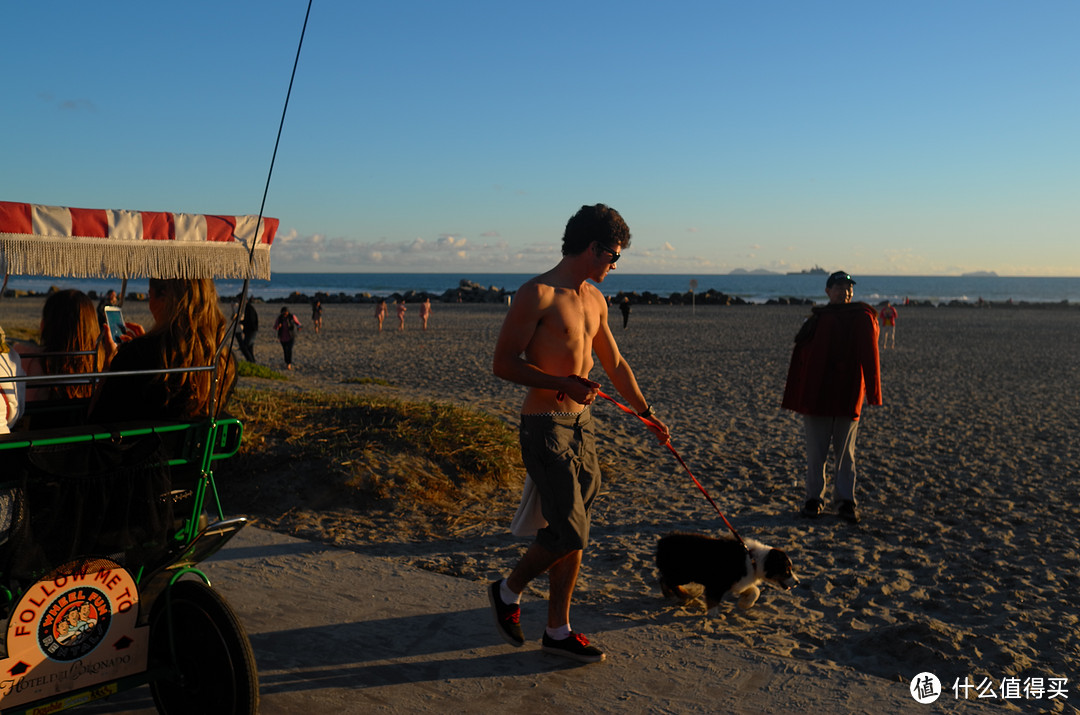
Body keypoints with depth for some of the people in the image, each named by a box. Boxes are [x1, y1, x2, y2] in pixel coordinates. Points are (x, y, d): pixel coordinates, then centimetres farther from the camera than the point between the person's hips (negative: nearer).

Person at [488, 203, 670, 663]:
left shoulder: (594, 300, 13)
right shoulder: (538, 294, -13)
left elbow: (614, 364, 23)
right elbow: (503, 363, -15)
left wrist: (647, 413, 27)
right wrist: (563, 383, -21)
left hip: (581, 426, 8)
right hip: (546, 428, -8)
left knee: (572, 535, 10)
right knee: (569, 534, -9)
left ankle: (558, 630, 22)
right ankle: (508, 592, 17)